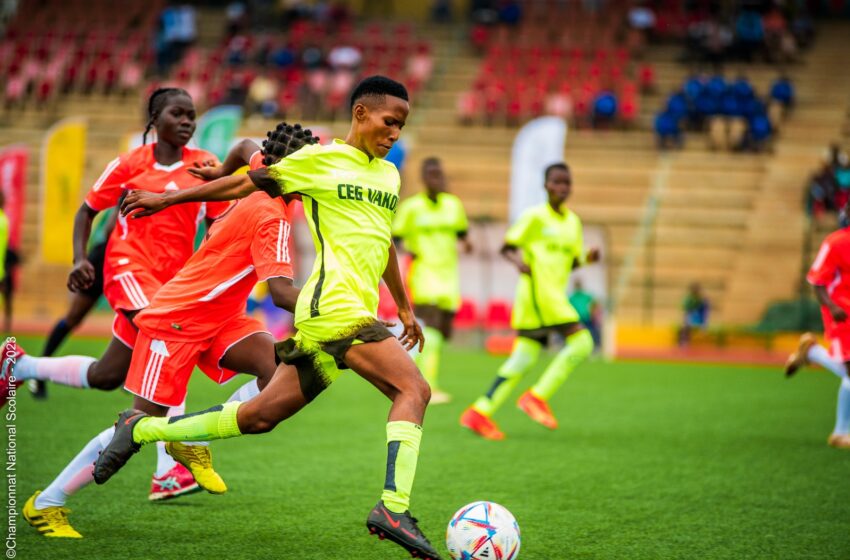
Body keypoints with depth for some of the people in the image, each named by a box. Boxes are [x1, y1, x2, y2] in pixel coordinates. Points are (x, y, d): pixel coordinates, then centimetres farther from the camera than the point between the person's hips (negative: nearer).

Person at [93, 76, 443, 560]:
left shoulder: (389, 176, 20)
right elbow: (249, 183, 8)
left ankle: (140, 430, 20)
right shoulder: (319, 159, -1)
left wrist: (405, 307, 36)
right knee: (414, 390, -20)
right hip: (335, 306, -7)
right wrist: (168, 199, 15)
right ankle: (394, 508, -27)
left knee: (260, 416, 8)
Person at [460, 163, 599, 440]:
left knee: (523, 359, 4)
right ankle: (537, 397, -10)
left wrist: (587, 258, 4)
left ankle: (479, 412, 4)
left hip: (555, 295, 8)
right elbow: (507, 247, -1)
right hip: (538, 289, -8)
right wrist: (517, 260, -21)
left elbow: (572, 261, 25)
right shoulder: (534, 216, -3)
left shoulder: (573, 222, 18)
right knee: (581, 341, -15)